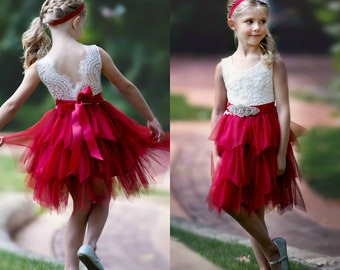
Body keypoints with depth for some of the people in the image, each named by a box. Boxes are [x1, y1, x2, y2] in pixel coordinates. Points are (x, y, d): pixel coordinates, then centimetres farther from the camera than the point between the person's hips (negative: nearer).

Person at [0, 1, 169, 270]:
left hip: (65, 137, 2)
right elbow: (127, 88, 0)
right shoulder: (95, 53, -10)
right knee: (102, 196, 20)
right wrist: (151, 118, 12)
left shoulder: (40, 65, -8)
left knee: (82, 205, 18)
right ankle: (89, 245, -5)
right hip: (99, 131, -2)